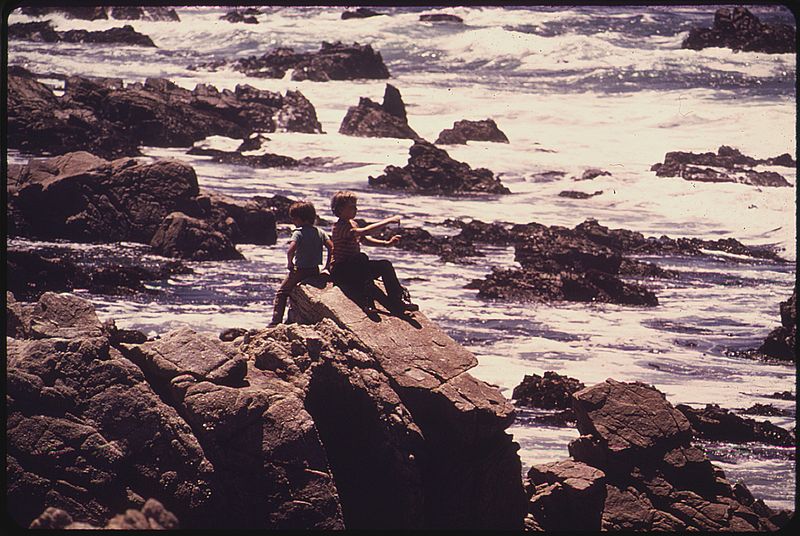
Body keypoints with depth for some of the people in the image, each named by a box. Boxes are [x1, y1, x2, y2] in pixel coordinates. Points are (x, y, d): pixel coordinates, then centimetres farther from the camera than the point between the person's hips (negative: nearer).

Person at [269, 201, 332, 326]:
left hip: (300, 271, -6)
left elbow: (290, 250, -29)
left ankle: (276, 321, 1)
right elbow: (331, 247, -2)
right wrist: (327, 265, 5)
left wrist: (290, 263, -12)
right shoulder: (320, 232, 3)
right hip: (315, 271, 6)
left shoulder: (298, 233, -15)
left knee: (281, 293, 8)